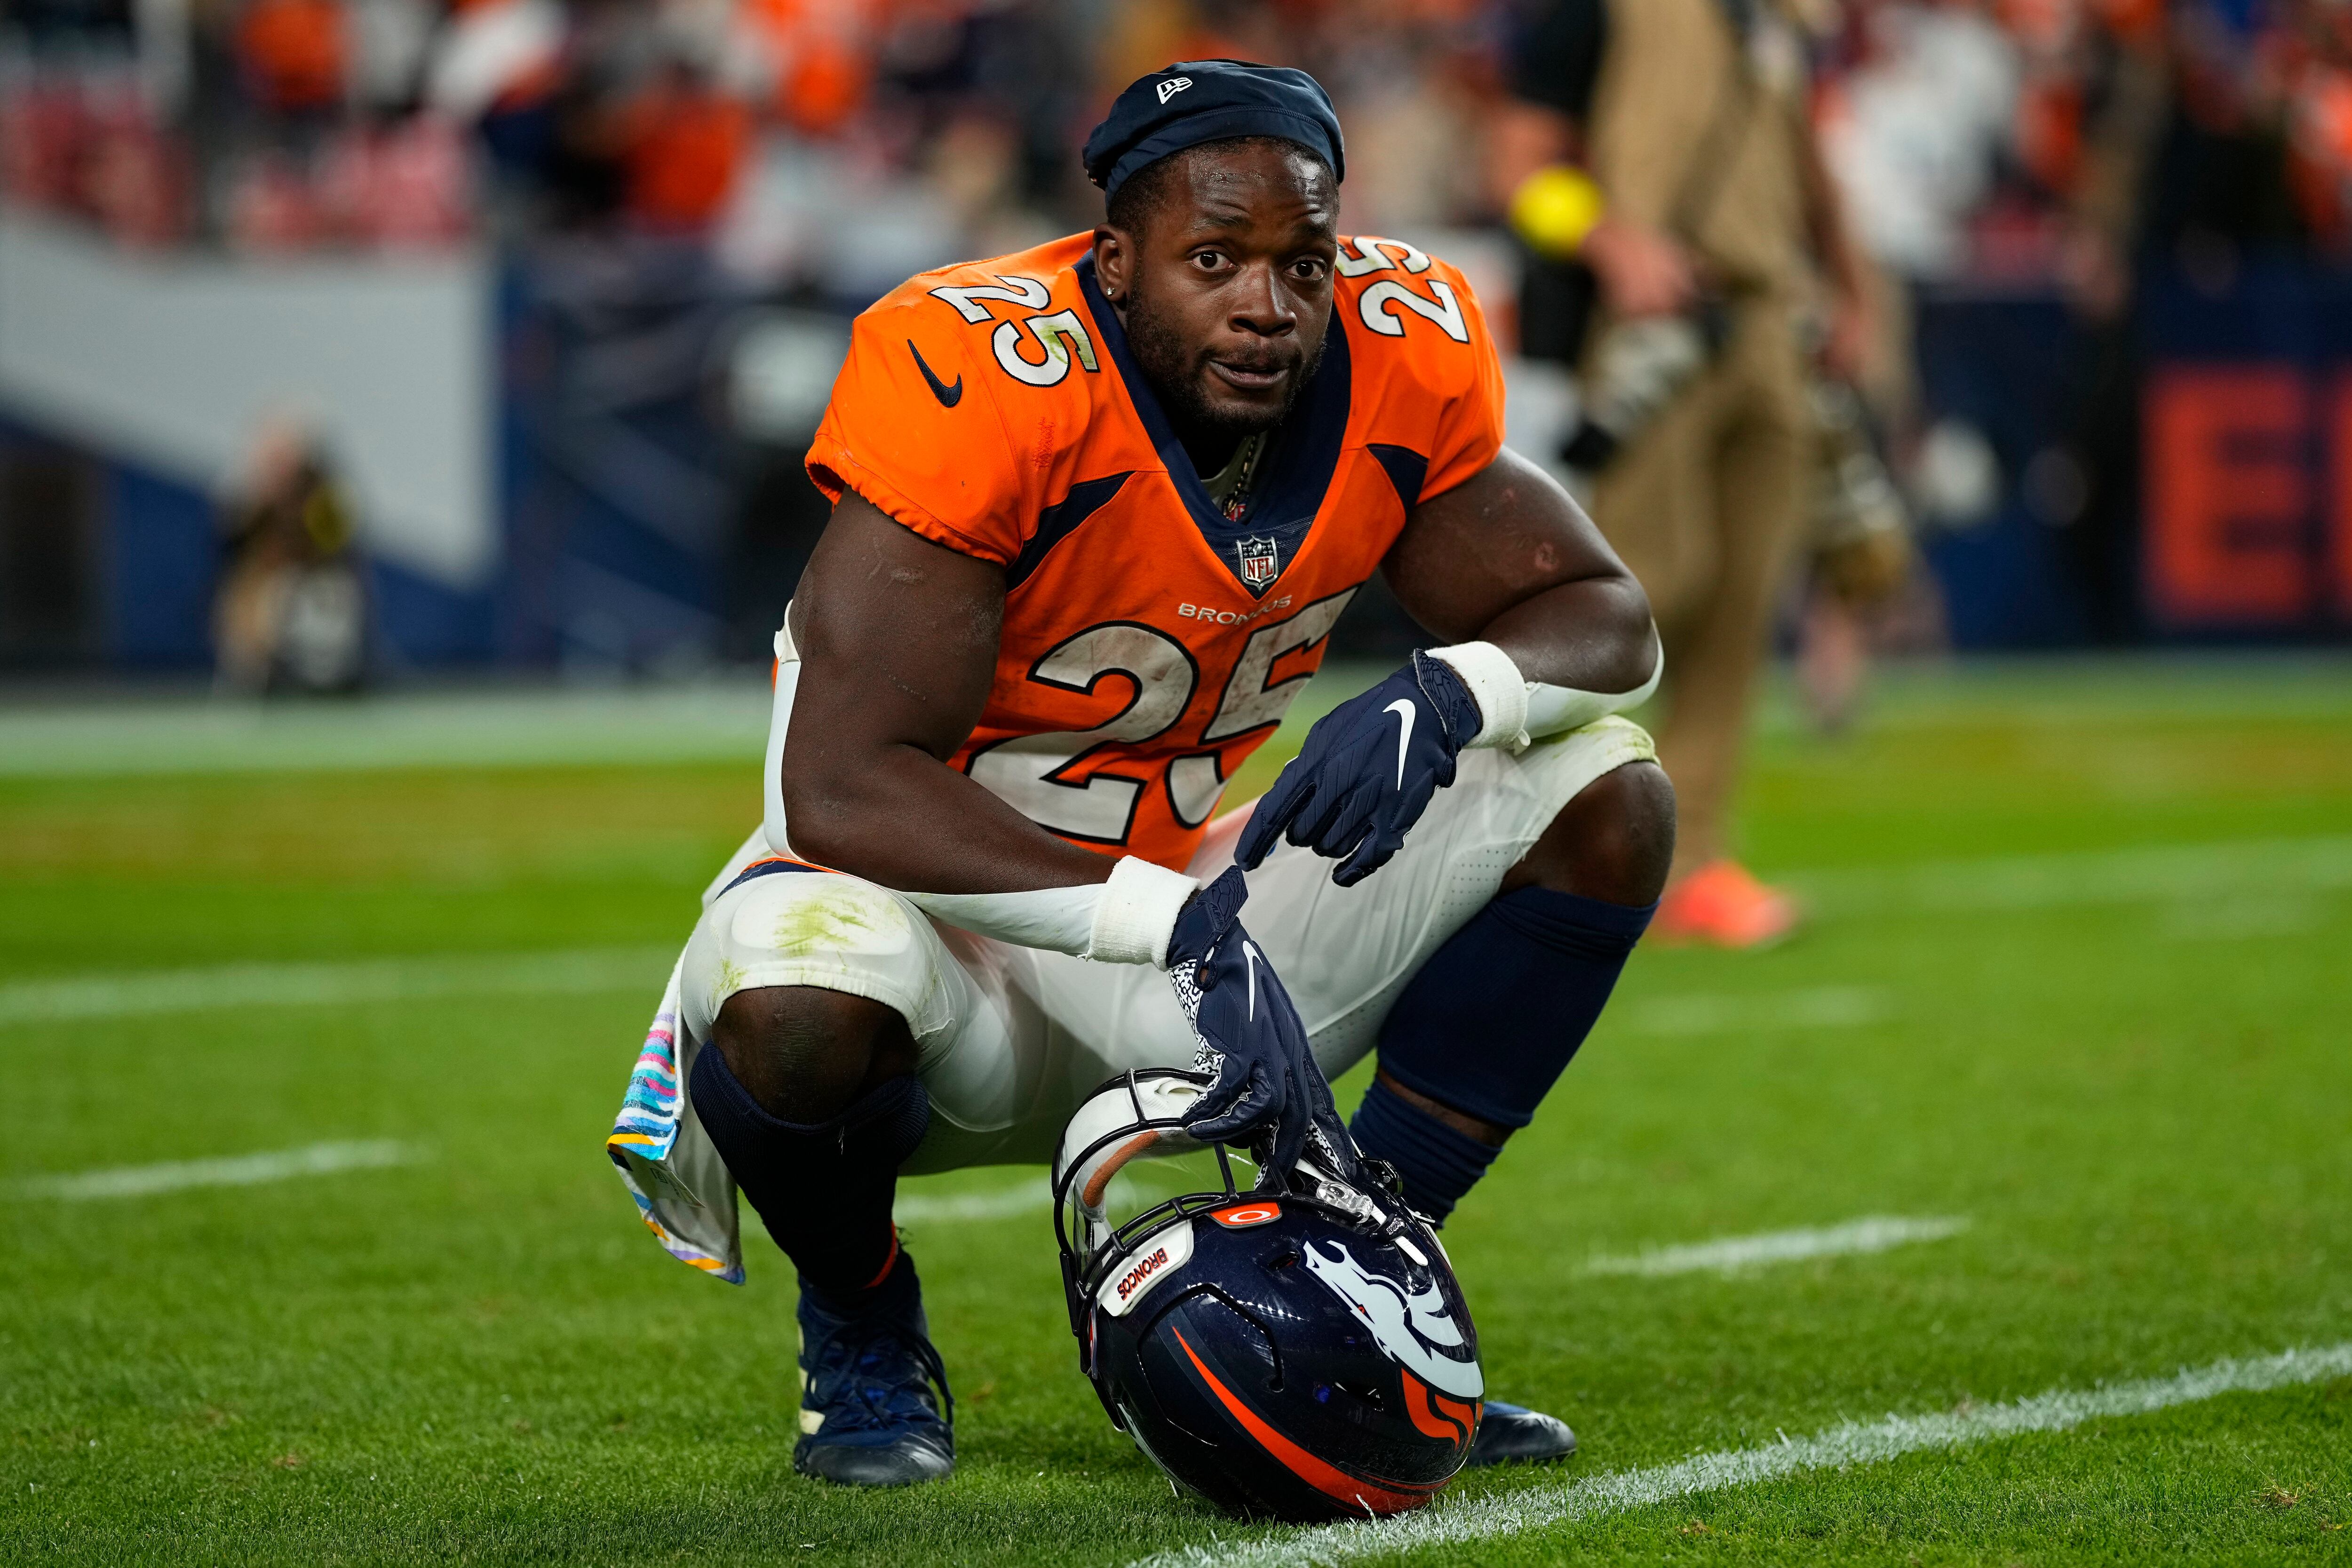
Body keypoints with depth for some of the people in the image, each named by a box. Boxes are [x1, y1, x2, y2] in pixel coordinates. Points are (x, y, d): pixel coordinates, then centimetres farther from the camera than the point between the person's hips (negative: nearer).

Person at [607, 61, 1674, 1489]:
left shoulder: (1401, 354, -10)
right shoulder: (977, 379, -27)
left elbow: (1608, 618, 1)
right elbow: (845, 788, -32)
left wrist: (1442, 698, -23)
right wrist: (1169, 925, -39)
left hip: (1179, 902, 5)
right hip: (937, 901, -5)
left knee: (1605, 802, -8)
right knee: (804, 1003, -40)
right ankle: (861, 1329, -3)